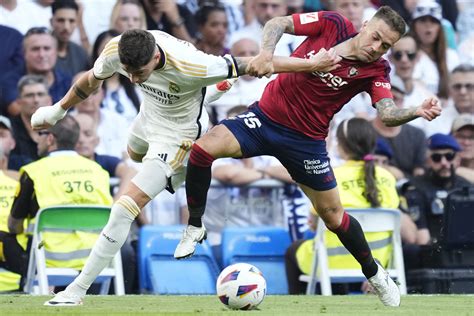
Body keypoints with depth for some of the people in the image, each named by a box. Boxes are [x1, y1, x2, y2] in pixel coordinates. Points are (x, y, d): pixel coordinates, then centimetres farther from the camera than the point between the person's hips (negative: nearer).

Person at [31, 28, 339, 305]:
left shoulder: (189, 67, -44)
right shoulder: (115, 51, -28)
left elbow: (255, 64, -34)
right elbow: (92, 79, -4)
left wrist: (312, 64, -27)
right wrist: (58, 110, 9)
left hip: (176, 135, -7)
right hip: (149, 115, 7)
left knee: (125, 209, -15)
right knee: (134, 155, 42)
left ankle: (78, 290, -6)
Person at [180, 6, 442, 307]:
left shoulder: (376, 70, -11)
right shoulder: (332, 24, -10)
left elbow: (388, 113, -26)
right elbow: (278, 23, -9)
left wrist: (416, 112, -47)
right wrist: (266, 52, -29)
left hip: (306, 141, 0)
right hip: (265, 116, 0)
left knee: (333, 215, 5)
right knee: (203, 149, -22)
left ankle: (374, 273, 33)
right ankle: (195, 228, 0)